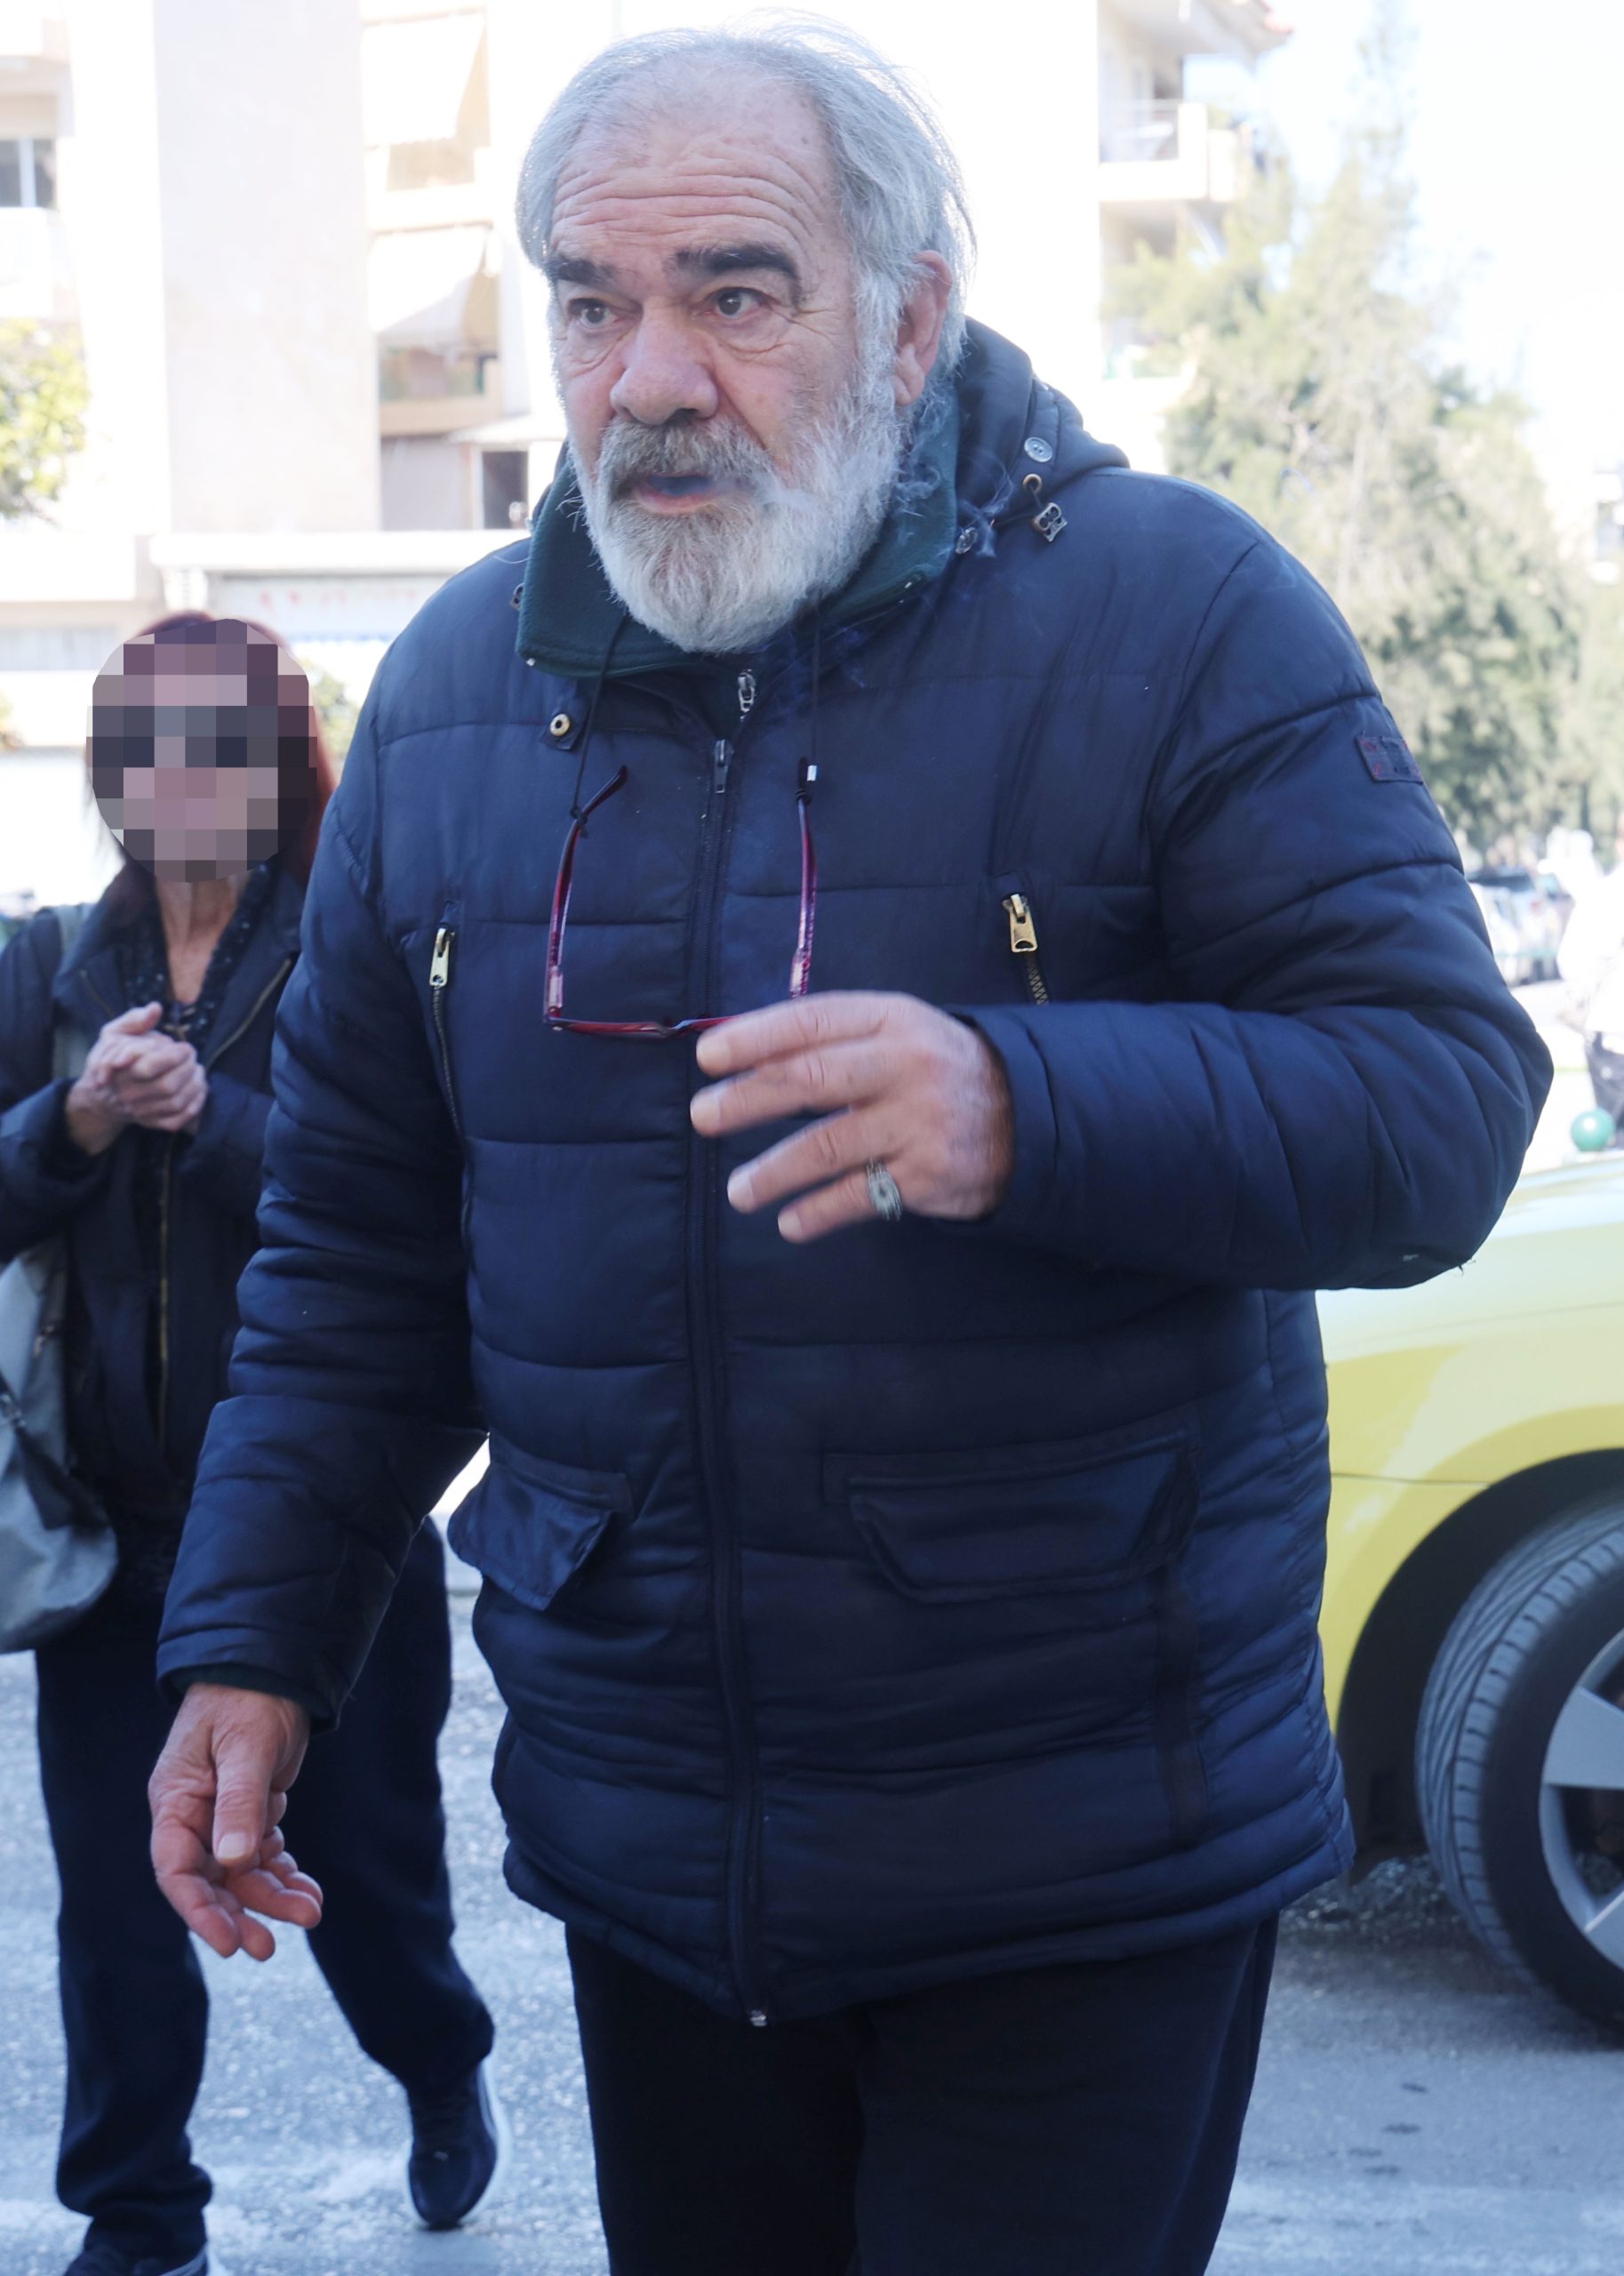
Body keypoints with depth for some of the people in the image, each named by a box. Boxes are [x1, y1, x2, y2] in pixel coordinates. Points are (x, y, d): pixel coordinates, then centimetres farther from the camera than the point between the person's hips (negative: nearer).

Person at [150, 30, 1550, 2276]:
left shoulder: (1173, 611, -8)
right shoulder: (459, 684, 6)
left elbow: (1445, 1097, -14)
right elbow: (359, 1233, 12)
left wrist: (1026, 1110, -31)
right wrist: (253, 1645, 5)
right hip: (645, 1841, 4)